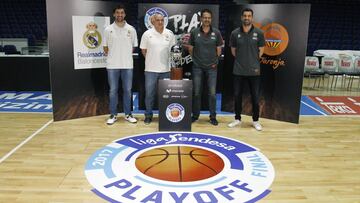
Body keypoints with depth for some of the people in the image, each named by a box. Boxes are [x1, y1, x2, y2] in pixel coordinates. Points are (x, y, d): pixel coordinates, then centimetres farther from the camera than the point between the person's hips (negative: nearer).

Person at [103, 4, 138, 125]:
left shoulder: (131, 29, 3)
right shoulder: (108, 29, 1)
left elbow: (133, 46, 10)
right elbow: (105, 47, 7)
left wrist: (125, 56, 5)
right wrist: (112, 57, 2)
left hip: (127, 65, 1)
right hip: (112, 65, -1)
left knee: (127, 90, 6)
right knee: (113, 90, 5)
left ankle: (128, 114, 18)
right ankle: (113, 115, 15)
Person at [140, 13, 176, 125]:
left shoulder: (170, 34, 3)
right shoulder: (147, 34, -1)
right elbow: (143, 50, 4)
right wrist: (152, 60, 3)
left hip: (166, 69, 2)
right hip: (151, 69, -1)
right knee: (149, 93, 4)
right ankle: (148, 115, 17)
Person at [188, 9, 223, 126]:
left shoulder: (216, 33, 0)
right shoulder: (194, 32, 0)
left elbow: (219, 49, 7)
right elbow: (190, 48, 8)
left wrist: (215, 61, 3)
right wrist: (196, 59, 6)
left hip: (211, 67, 0)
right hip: (197, 67, 0)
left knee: (212, 93, 1)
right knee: (196, 93, 6)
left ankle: (213, 117, 12)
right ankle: (195, 115, 20)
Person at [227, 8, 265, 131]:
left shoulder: (259, 33, -2)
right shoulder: (235, 33, 0)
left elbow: (261, 50, 5)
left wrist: (254, 62, 3)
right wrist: (241, 60, 7)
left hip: (254, 71, -1)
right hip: (238, 70, 1)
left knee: (255, 97, 6)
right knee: (237, 95, 9)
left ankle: (255, 120, 20)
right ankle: (237, 119, 24)